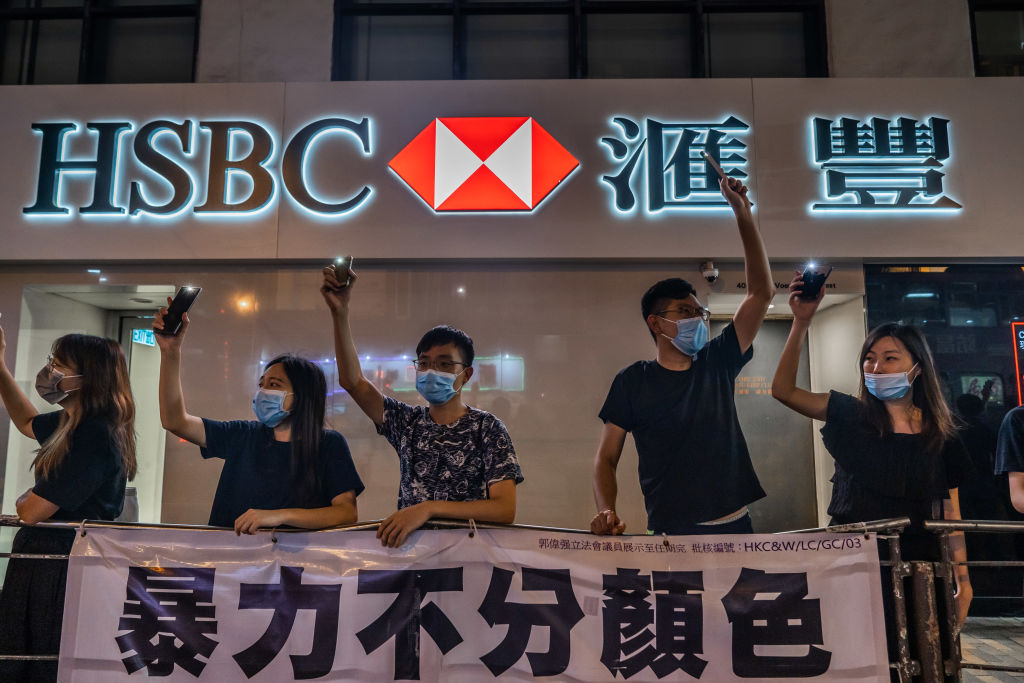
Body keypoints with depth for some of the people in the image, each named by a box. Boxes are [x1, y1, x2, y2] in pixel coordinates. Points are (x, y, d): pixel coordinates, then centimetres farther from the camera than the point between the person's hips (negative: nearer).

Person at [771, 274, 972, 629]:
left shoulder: (940, 437, 4)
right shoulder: (852, 416, 1)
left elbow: (950, 512, 8)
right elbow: (783, 389, -10)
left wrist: (962, 579, 3)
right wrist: (801, 322, -17)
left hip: (919, 564, 1)